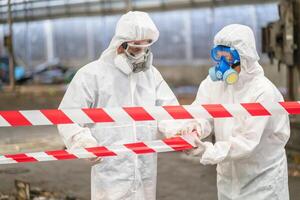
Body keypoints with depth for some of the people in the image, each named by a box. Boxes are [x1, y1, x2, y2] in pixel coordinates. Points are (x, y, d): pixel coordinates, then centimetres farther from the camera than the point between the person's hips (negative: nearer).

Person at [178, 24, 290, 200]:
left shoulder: (263, 91, -22)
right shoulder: (214, 82, -4)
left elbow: (248, 140, -26)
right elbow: (202, 113, -11)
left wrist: (211, 151, -36)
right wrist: (195, 125, -35)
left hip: (263, 178, -5)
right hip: (228, 177, 5)